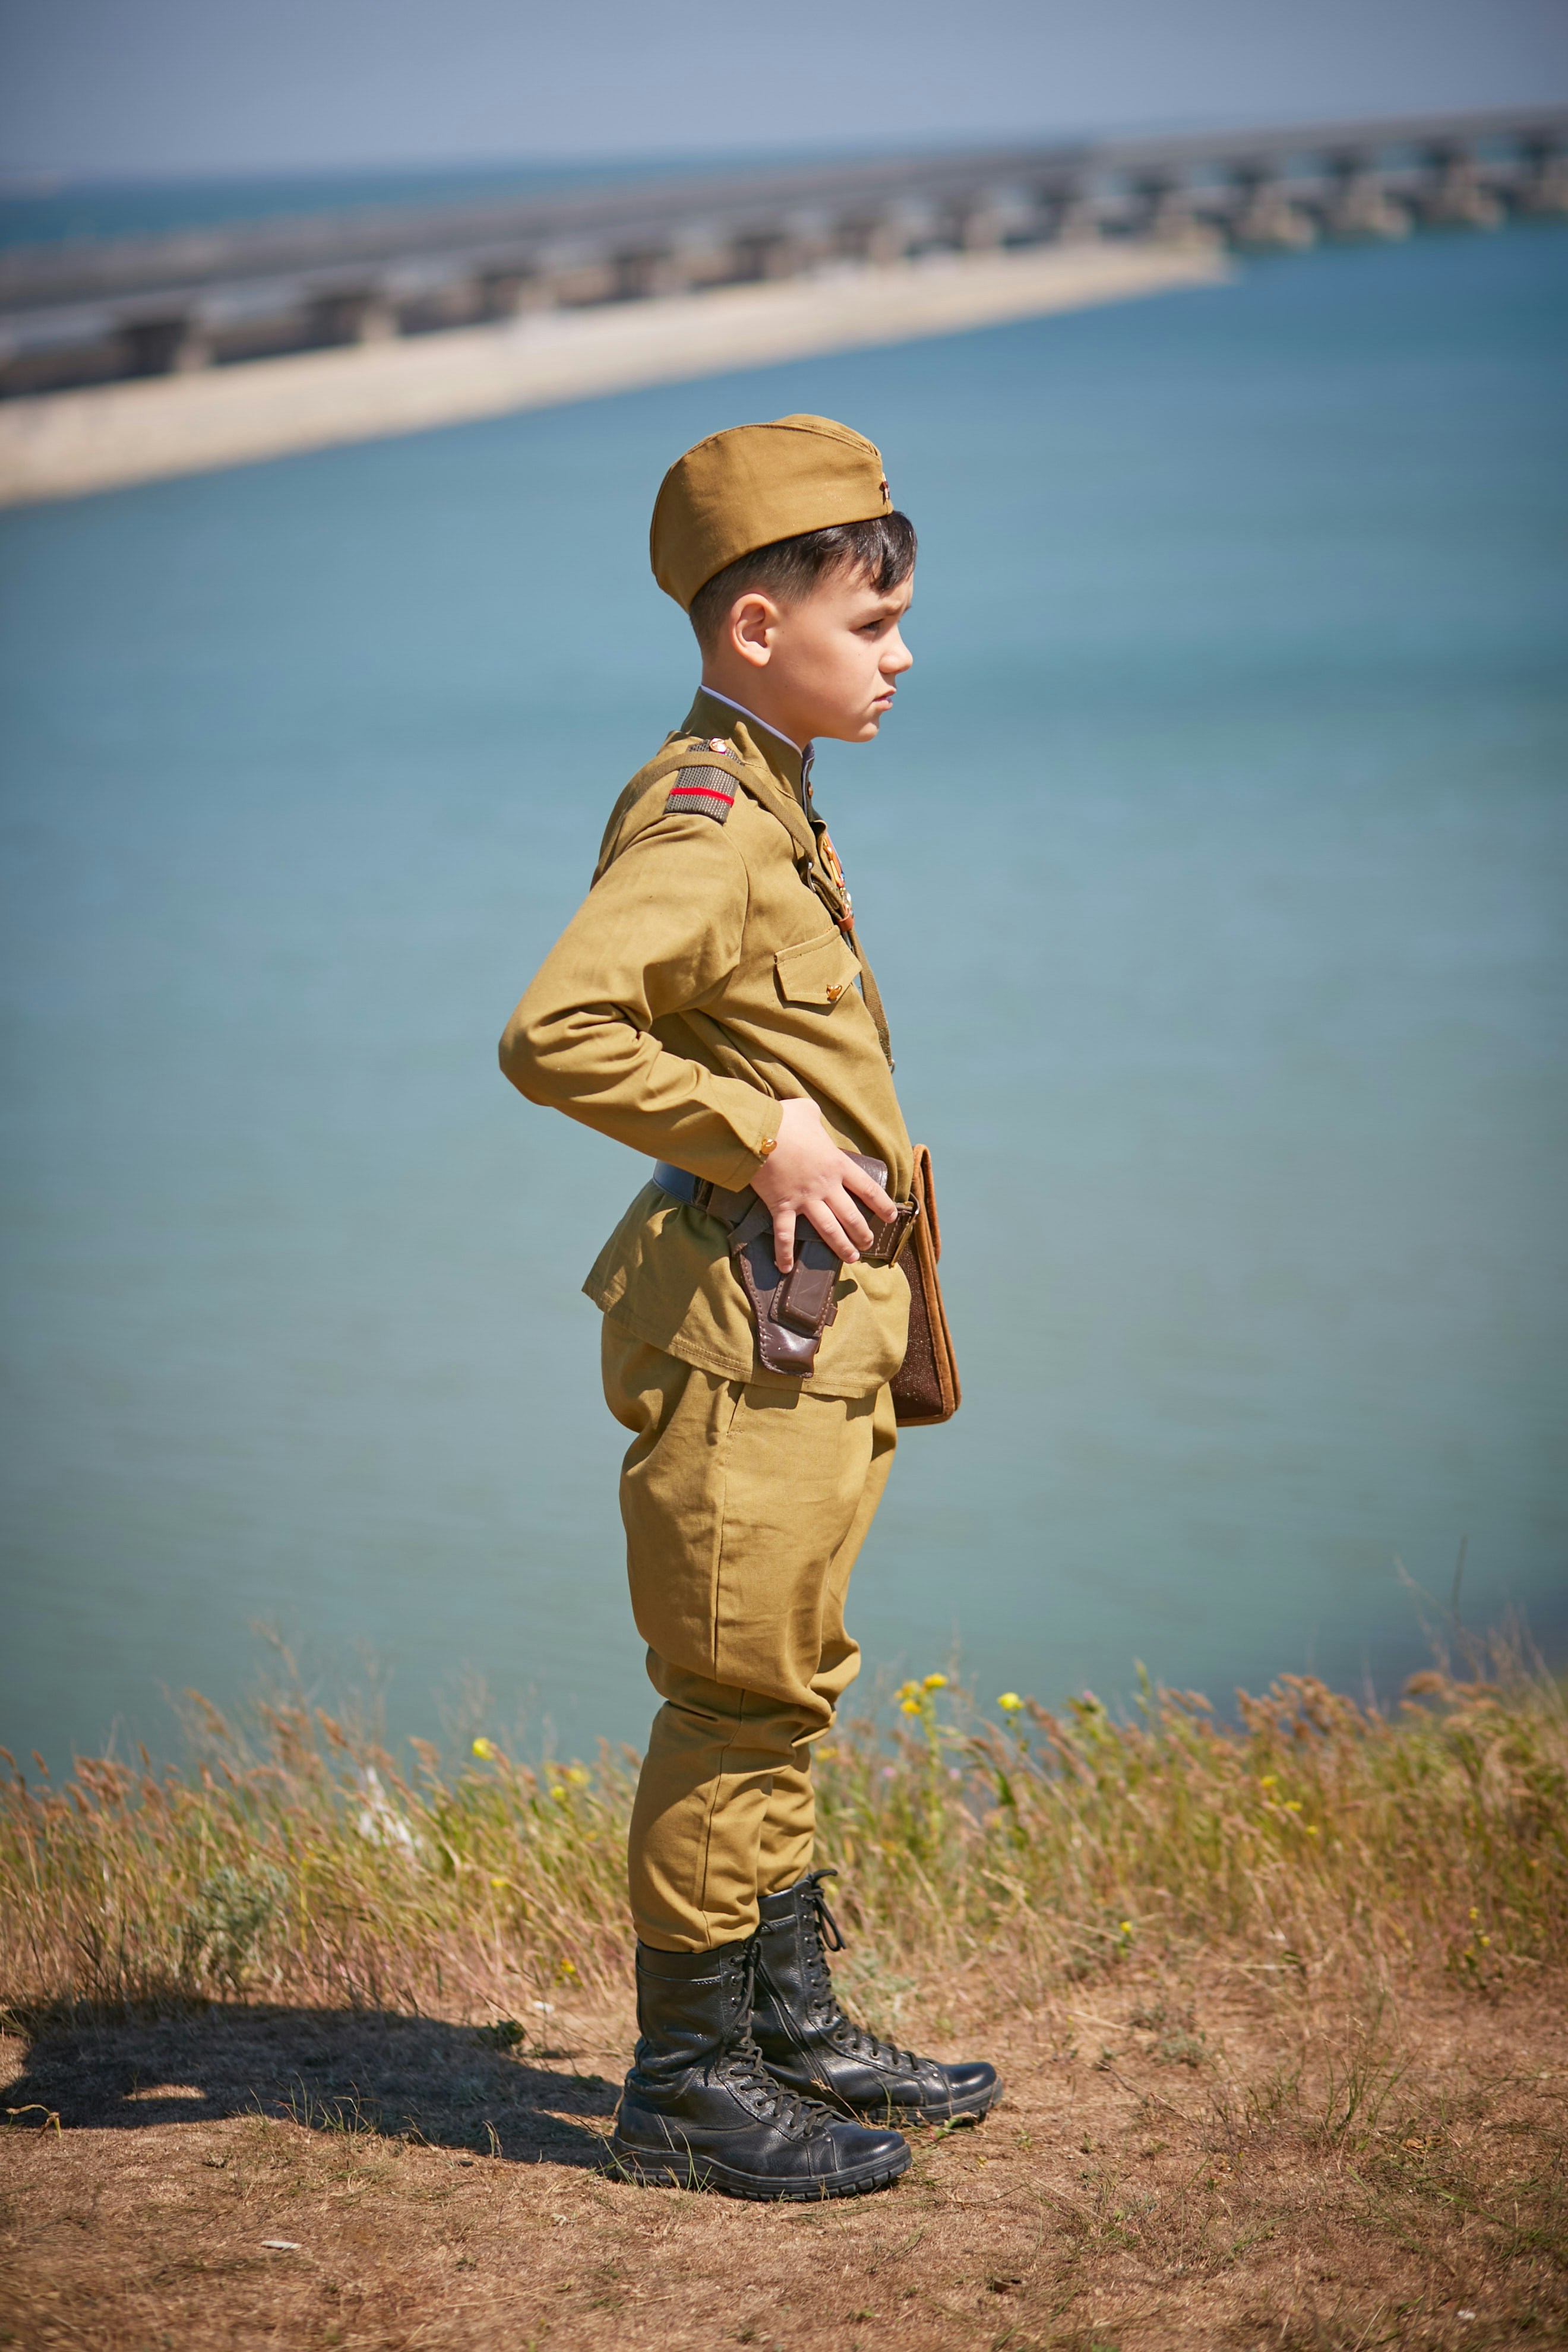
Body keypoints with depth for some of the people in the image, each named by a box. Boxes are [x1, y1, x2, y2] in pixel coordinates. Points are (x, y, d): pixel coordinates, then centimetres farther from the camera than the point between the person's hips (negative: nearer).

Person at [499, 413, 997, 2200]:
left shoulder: (768, 807, 14)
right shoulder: (704, 816, -18)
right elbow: (553, 1034, -30)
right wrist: (760, 1134, -24)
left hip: (810, 1326, 10)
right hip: (741, 1325, -10)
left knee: (785, 1692, 17)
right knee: (739, 1699, -2)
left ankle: (793, 2028, 29)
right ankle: (686, 2081, 9)